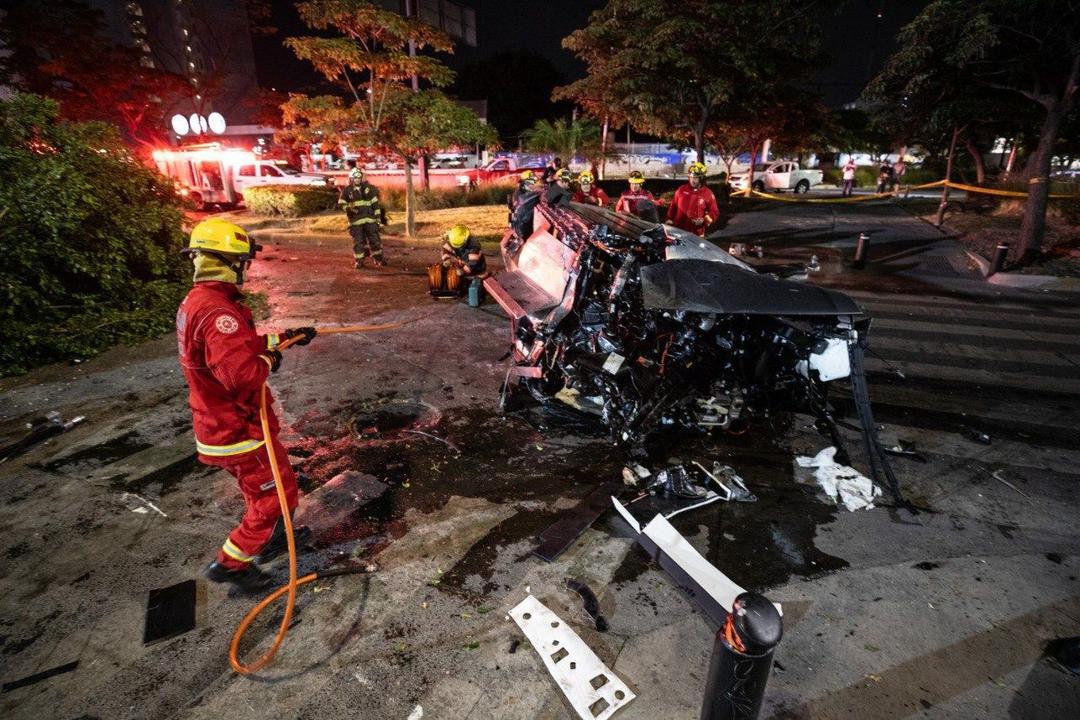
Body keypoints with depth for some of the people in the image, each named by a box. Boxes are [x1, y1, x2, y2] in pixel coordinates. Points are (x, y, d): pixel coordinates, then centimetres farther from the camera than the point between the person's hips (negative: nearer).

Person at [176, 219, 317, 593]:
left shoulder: (196, 301, 5)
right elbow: (243, 373, -38)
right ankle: (230, 562, 19)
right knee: (277, 490, 7)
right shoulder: (217, 312, -29)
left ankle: (272, 540, 45)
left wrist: (285, 337, 17)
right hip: (237, 430, -10)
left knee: (259, 486, 26)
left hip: (218, 422, 10)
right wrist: (269, 360, -18)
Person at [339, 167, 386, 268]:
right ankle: (359, 261, 7)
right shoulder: (347, 190, 2)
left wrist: (377, 216, 5)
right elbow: (341, 203, 4)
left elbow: (375, 202, 9)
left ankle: (378, 259, 14)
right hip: (355, 219, -2)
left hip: (369, 218, 2)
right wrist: (349, 209, -13)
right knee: (358, 241, 0)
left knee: (374, 239, 4)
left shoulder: (368, 188, 8)